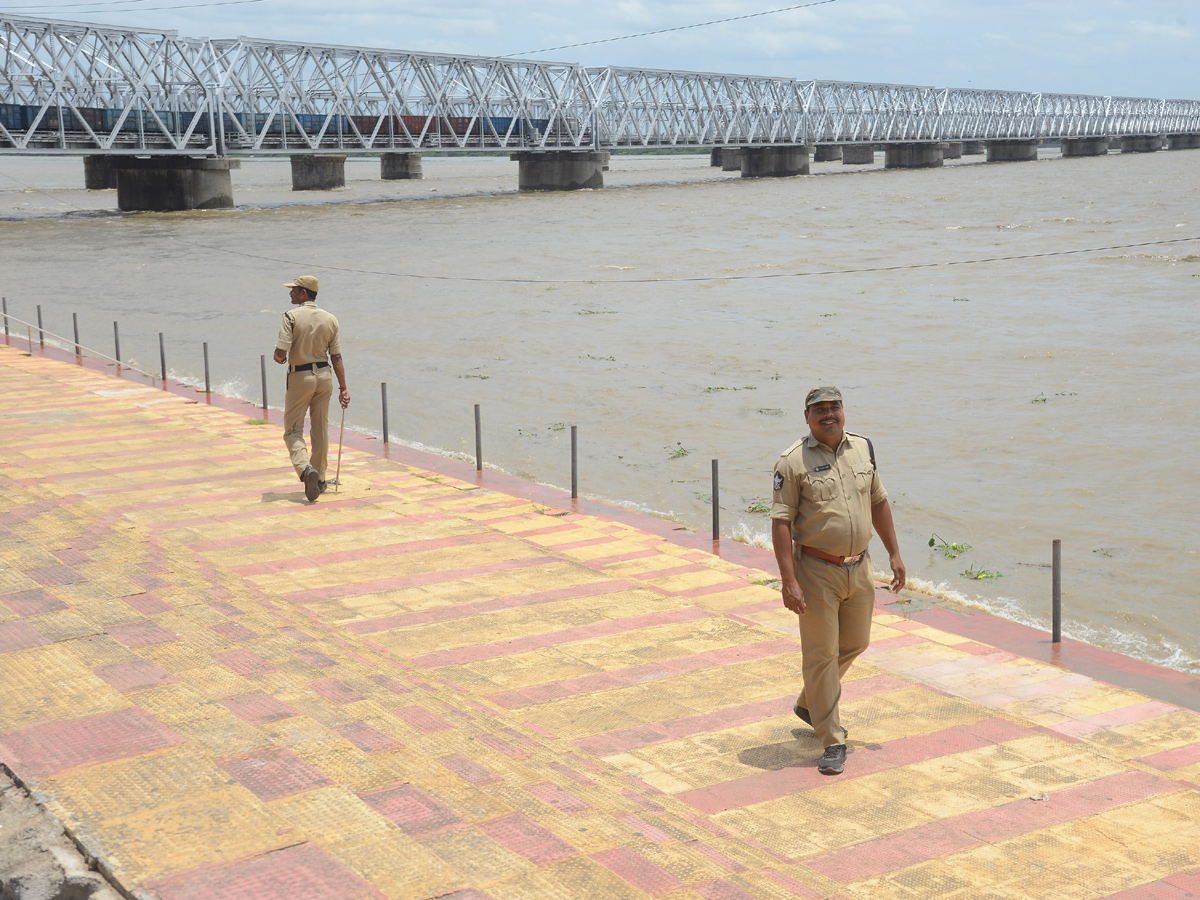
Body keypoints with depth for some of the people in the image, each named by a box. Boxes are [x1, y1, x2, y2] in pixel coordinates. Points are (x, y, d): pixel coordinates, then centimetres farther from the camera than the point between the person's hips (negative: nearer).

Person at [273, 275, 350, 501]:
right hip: (324, 375, 4)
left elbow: (280, 352, -19)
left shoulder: (291, 316, -13)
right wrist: (343, 388, 4)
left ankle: (306, 469, -22)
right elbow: (336, 357, 0)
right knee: (320, 430, 14)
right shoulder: (330, 319, 1)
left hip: (299, 377, -4)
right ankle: (319, 480, 21)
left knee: (293, 431, 3)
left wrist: (279, 358, 5)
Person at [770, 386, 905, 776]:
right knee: (821, 654, 0)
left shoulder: (863, 448, 5)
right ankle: (832, 742, 9)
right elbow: (781, 522, -14)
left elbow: (878, 502, 15)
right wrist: (789, 580, -20)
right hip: (816, 571, -6)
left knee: (855, 643, 18)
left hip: (858, 567, 6)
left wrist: (894, 554, 14)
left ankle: (809, 703, 42)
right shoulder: (793, 461, -12)